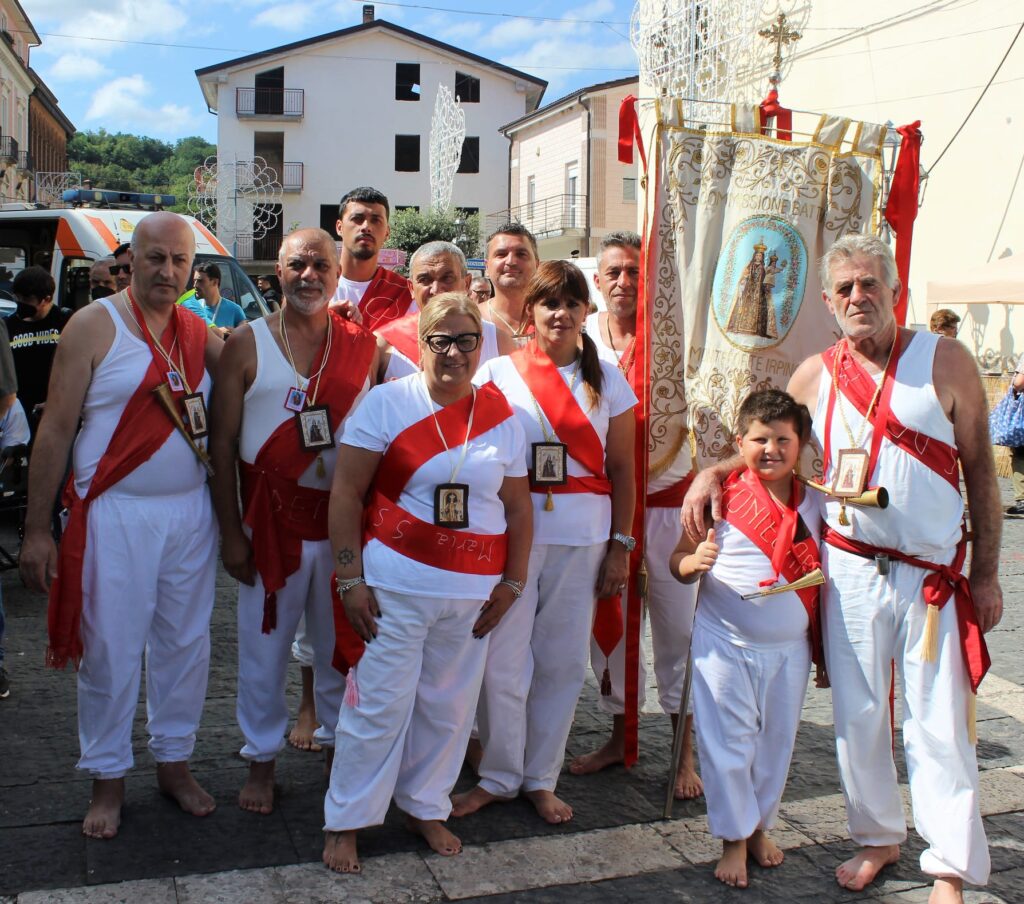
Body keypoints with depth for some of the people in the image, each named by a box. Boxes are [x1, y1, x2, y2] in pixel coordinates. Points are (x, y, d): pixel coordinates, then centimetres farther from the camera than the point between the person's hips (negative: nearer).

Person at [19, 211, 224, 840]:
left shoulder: (200, 334, 7)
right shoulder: (94, 327, -6)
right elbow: (56, 428, -7)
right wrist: (37, 527, -9)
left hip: (191, 512, 4)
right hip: (116, 514, -4)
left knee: (186, 642, 12)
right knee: (110, 649, 4)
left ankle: (175, 760, 29)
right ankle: (108, 779, 21)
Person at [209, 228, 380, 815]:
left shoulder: (364, 347, 3)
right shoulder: (247, 344, -1)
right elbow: (223, 443, -1)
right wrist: (231, 532, -5)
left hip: (344, 522, 1)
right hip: (269, 523, -1)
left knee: (341, 644, 12)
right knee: (265, 646, 8)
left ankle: (339, 743, 31)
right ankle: (262, 760, 24)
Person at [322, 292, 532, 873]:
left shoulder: (502, 416, 6)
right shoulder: (388, 401, -4)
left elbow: (519, 507, 10)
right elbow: (347, 493, -5)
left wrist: (512, 584, 5)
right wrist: (351, 579, -10)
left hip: (473, 593, 3)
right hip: (396, 584, -3)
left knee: (448, 706, 11)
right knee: (379, 704, 1)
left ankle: (427, 808, 31)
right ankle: (345, 821, 17)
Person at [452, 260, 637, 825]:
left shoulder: (606, 379, 6)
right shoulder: (497, 372, 2)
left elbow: (621, 468, 7)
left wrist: (621, 545, 2)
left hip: (583, 538, 2)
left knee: (563, 661, 8)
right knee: (501, 661, 0)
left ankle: (541, 779, 24)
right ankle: (498, 776, 20)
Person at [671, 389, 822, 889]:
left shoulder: (815, 503, 1)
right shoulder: (723, 495, -8)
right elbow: (678, 561, -4)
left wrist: (825, 651, 10)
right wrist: (694, 560, -28)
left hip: (789, 648, 3)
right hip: (725, 643, -3)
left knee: (776, 741, 15)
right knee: (727, 742, 3)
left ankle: (760, 825, 36)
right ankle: (734, 839, 20)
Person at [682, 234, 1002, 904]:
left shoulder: (945, 361, -5)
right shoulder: (816, 374, 3)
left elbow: (980, 470, -2)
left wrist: (986, 573, -3)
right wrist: (711, 472, -3)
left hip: (934, 573, -3)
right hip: (850, 567, 3)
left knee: (940, 723, 2)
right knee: (858, 715, 10)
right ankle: (878, 837, 30)